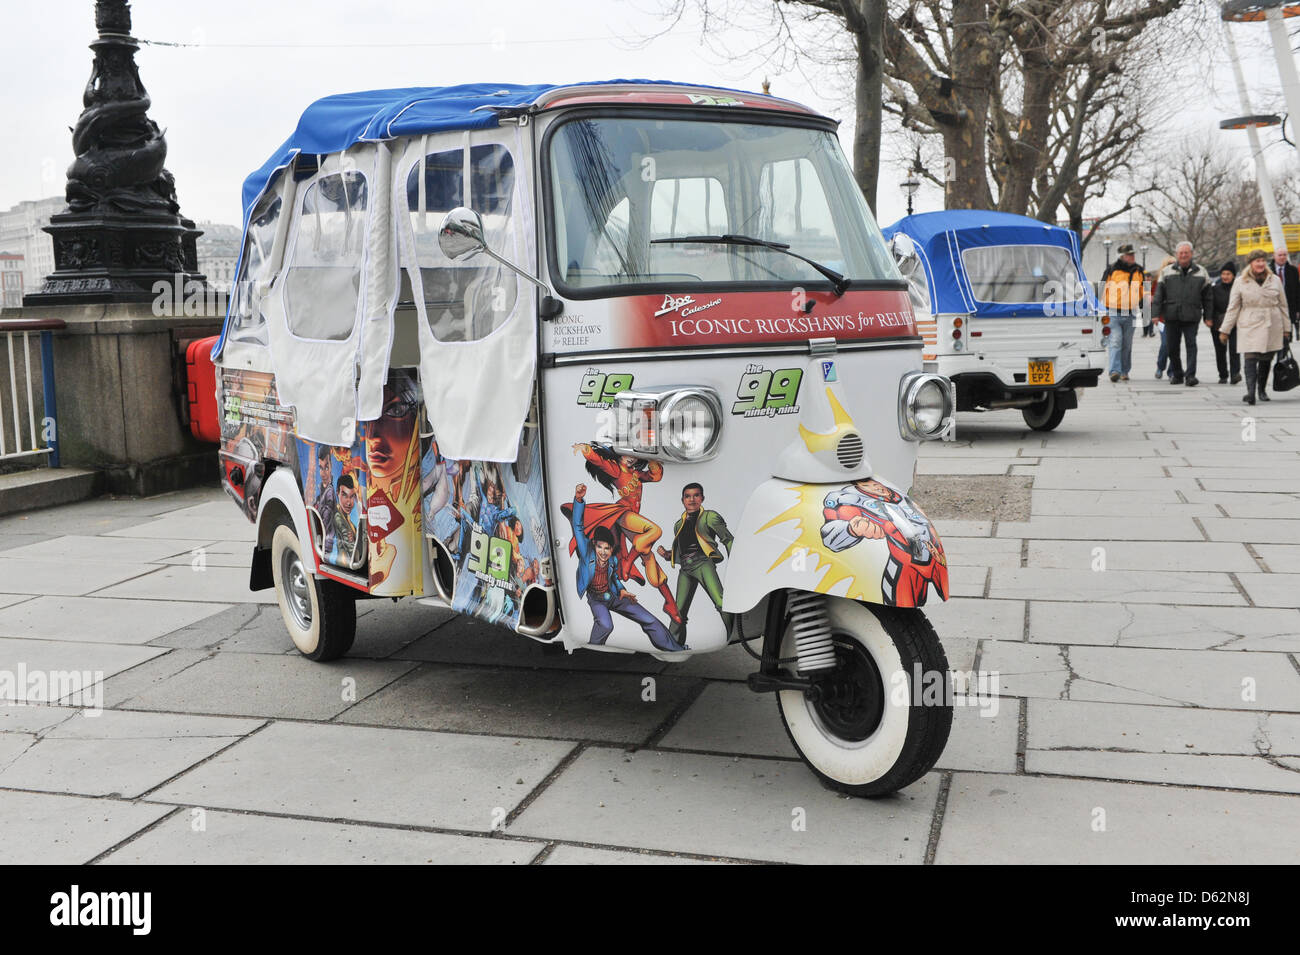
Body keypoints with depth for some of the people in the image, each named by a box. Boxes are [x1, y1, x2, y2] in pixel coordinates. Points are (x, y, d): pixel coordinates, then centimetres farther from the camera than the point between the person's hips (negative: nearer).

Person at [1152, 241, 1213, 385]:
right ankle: (1176, 374, 20)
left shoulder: (1201, 272, 10)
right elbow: (1159, 294, 6)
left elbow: (1207, 296, 12)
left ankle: (1190, 375, -9)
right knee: (1172, 346, 6)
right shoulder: (1167, 272, 9)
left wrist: (1208, 316, 7)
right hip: (1171, 316, 1)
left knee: (1191, 344, -8)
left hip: (1191, 316, -1)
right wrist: (1156, 313, -3)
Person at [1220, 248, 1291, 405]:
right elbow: (1233, 308, 6)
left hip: (1272, 327, 3)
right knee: (1250, 357, -16)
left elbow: (1283, 305, 15)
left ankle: (1261, 389, 27)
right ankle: (1250, 392, -25)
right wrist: (1225, 330, 4)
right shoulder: (1240, 282, 4)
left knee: (1266, 360, 9)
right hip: (1250, 327, -3)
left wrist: (1286, 328, 14)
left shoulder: (1275, 280, 9)